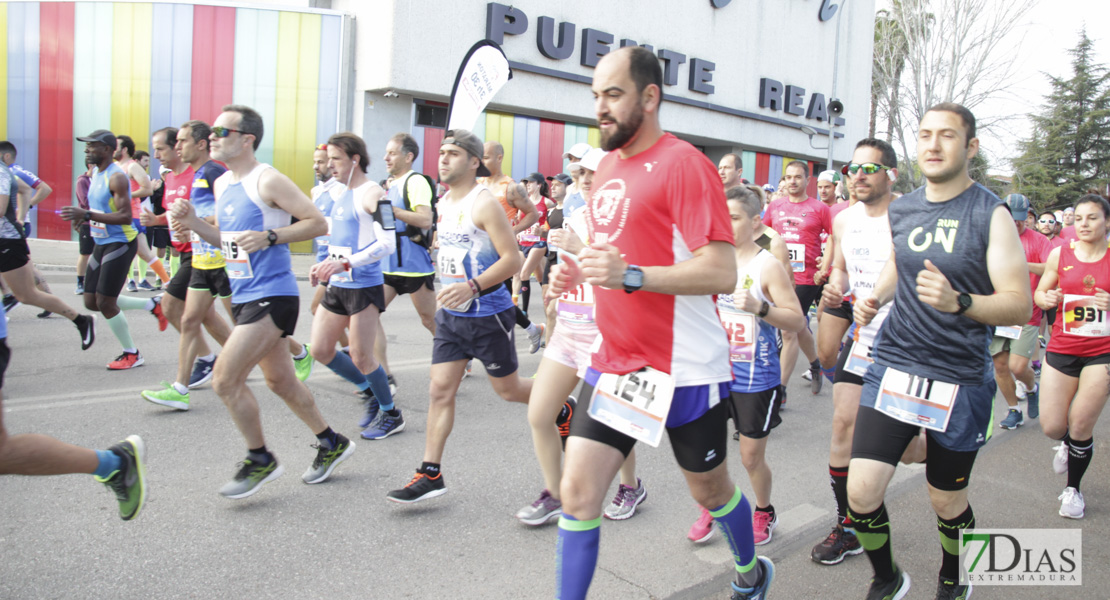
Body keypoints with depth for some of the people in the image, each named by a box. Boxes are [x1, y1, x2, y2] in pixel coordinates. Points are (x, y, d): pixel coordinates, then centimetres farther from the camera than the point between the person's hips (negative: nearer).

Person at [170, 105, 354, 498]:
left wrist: (270, 237, -23)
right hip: (243, 296, 9)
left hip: (271, 296, -9)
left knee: (225, 380, -9)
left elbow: (318, 223, -13)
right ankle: (332, 444, 32)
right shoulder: (222, 184, 13)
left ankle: (260, 461, 10)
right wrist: (194, 224, 5)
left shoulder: (268, 181, -12)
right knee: (280, 380, 16)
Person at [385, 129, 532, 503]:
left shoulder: (484, 203, -16)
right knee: (440, 390, 2)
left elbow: (512, 259, -21)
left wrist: (473, 286, -30)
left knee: (508, 390, 8)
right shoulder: (444, 202, 10)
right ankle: (430, 474, 8)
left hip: (488, 315, -7)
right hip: (451, 314, 7)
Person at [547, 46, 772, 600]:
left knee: (710, 489, 16)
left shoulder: (683, 164, -15)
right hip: (612, 363, 6)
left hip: (683, 369, -6)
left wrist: (630, 275, -31)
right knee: (578, 492, 1)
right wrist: (577, 273, 4)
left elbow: (722, 273, -20)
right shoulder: (608, 165, 11)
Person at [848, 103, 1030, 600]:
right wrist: (874, 299, 5)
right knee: (861, 490, -6)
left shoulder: (992, 215, -9)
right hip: (894, 366, 3)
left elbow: (1020, 307, -13)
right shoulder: (900, 210, 6)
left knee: (946, 500, 12)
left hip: (959, 378, -3)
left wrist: (959, 302, -32)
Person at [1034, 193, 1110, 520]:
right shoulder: (1060, 254, 2)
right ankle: (1068, 444, 39)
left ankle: (1074, 488, 25)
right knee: (1051, 427, 0)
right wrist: (1046, 299, -12)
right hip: (1062, 349, 1)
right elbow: (1040, 293, 11)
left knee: (1081, 426, 1)